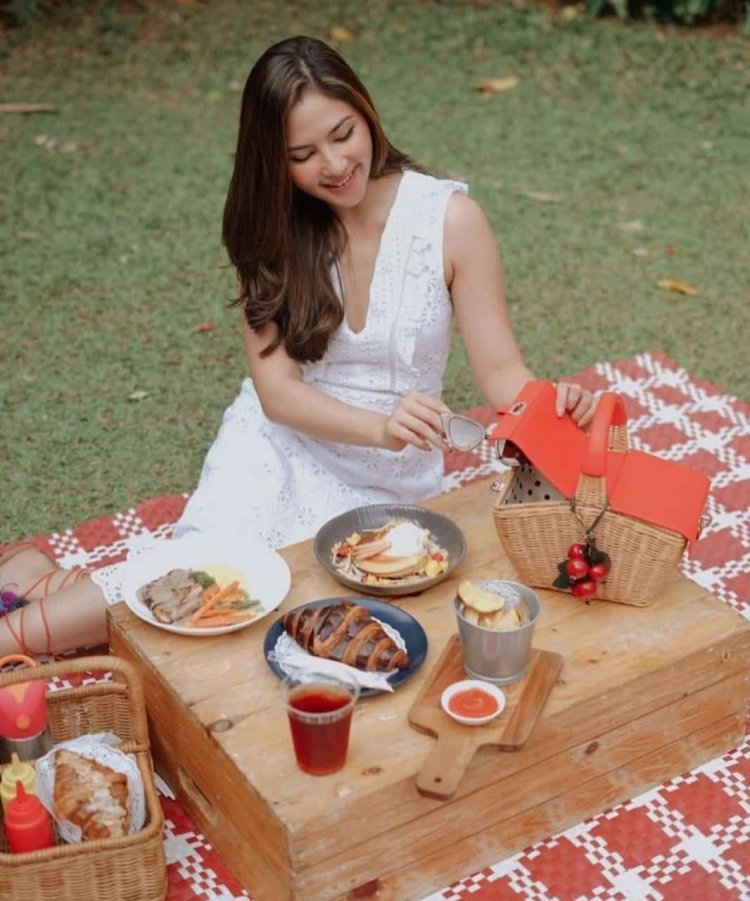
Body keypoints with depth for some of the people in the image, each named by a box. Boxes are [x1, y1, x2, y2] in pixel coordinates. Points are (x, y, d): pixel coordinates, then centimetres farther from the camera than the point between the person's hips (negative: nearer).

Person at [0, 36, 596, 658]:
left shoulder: (450, 217, -11)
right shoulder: (274, 230, -5)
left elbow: (499, 369, -10)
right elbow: (276, 388, -12)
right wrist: (380, 425, -30)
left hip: (387, 480, -1)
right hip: (278, 448, 1)